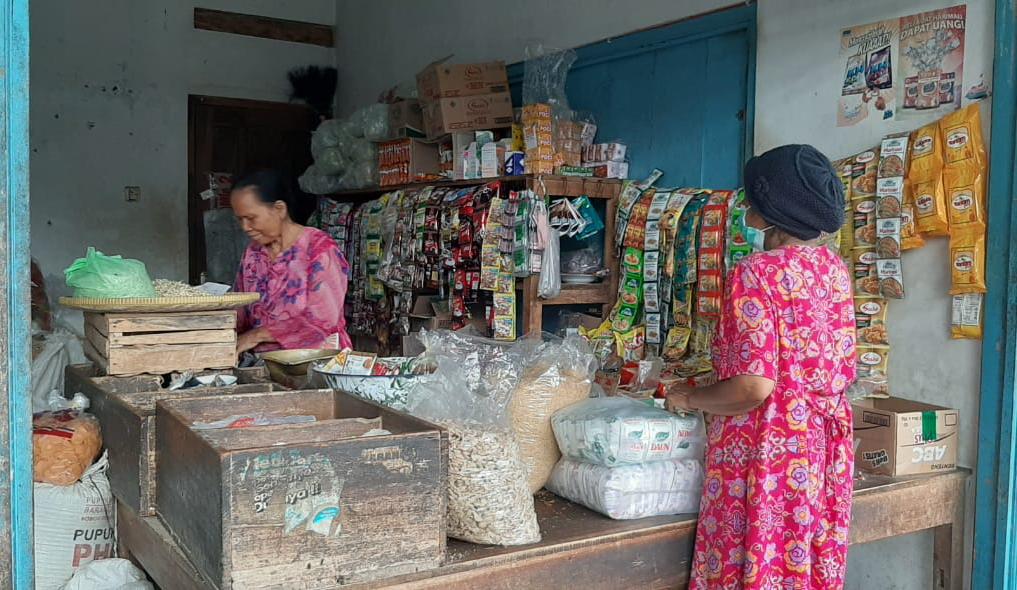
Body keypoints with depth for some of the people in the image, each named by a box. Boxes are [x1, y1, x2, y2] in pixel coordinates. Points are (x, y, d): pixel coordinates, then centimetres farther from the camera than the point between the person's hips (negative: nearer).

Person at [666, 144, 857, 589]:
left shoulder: (757, 273, -17)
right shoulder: (834, 267, 6)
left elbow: (753, 387, -22)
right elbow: (841, 369, 12)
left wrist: (689, 398, -7)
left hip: (767, 452, -8)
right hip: (826, 447, 8)